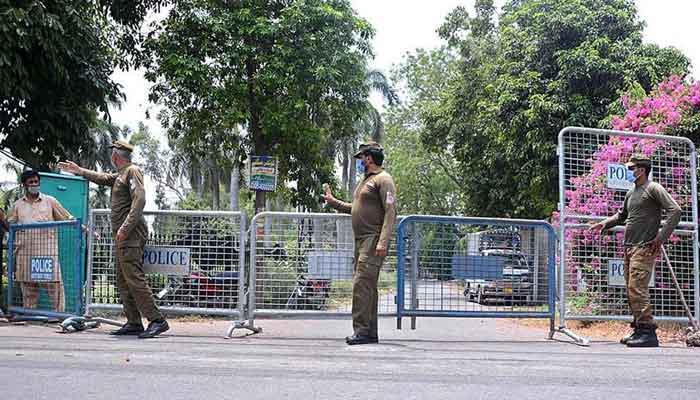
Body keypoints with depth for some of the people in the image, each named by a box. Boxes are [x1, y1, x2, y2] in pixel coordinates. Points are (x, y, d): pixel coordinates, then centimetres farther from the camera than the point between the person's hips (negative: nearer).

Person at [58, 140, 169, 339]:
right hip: (123, 236, 10)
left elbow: (139, 200, -19)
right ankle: (134, 323, 9)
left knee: (134, 278, -17)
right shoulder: (120, 175, 22)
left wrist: (125, 228, -24)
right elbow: (102, 178, 40)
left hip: (131, 235, -10)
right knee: (123, 281, 8)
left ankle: (157, 320, -20)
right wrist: (78, 170, 45)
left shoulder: (132, 171, -7)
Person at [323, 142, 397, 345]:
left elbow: (390, 212, -17)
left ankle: (362, 330, -15)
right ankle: (370, 332, 15)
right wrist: (333, 202, 30)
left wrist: (383, 241, -25)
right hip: (361, 240, 10)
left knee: (362, 284, -16)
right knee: (366, 286, 11)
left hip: (374, 240, -10)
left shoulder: (383, 179, -8)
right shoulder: (365, 181, 22)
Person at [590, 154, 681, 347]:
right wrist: (605, 223, 13)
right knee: (631, 290, 10)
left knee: (637, 289, -16)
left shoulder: (654, 189, -6)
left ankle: (648, 331, -15)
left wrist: (661, 238, -16)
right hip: (629, 248, 9)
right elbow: (621, 216, 32)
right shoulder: (631, 193, 19)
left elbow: (675, 211, -14)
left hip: (644, 248, -9)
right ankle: (638, 329, 17)